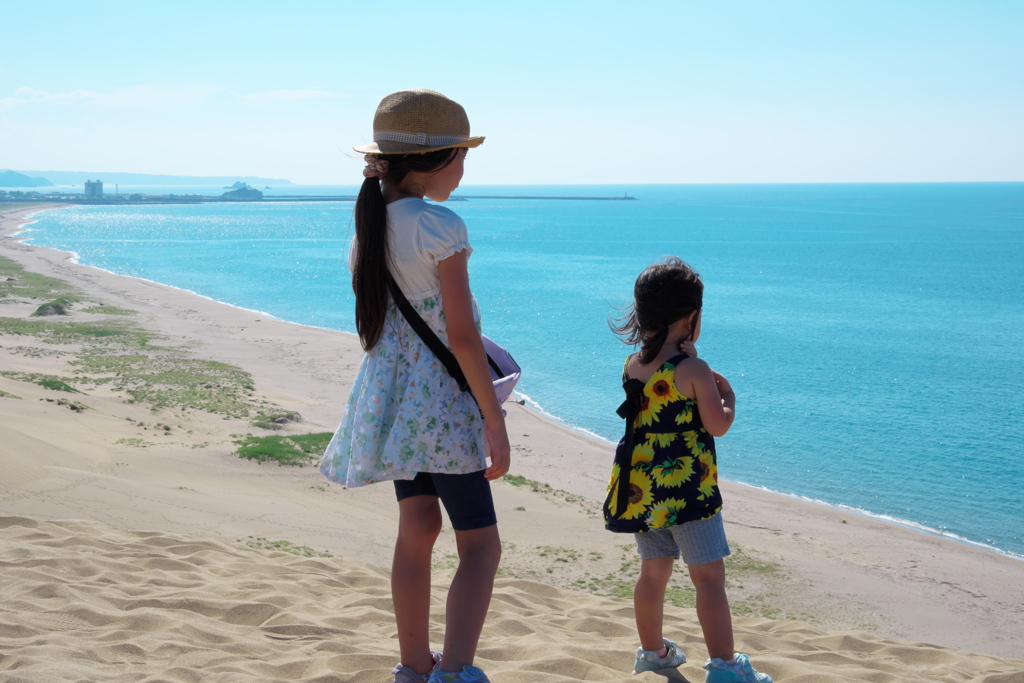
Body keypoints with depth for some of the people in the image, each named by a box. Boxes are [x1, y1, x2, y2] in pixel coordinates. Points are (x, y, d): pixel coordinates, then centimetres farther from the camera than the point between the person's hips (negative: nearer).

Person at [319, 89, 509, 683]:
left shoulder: (368, 228, 7)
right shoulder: (440, 226, -17)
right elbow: (463, 335, -18)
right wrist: (496, 422, -14)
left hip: (390, 396, 8)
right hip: (441, 400, -8)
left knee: (418, 531, 18)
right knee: (481, 544, -3)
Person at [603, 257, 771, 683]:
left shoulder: (633, 365, 4)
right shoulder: (693, 370, -15)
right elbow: (717, 425, -12)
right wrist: (728, 399, 6)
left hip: (639, 488, 7)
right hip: (686, 488, -7)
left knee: (653, 570, 18)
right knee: (709, 575, -1)